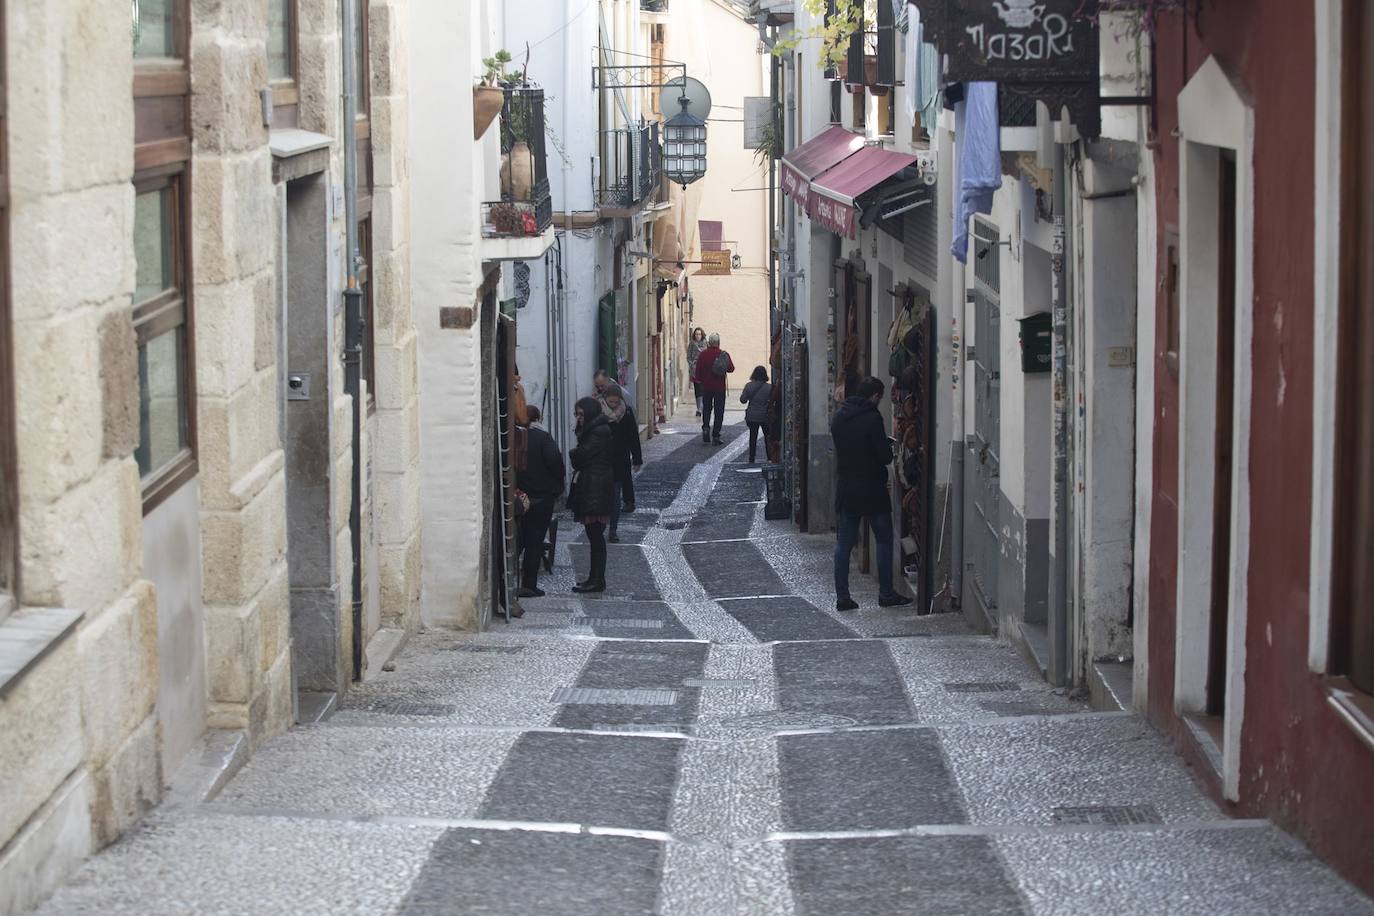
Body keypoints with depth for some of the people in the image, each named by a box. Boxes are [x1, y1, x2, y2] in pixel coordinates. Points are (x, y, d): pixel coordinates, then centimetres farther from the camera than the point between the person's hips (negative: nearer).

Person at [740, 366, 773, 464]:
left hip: (752, 416, 1)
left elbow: (742, 400, -4)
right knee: (767, 436, 13)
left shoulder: (749, 386, -8)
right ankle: (769, 457, 13)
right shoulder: (769, 387, -11)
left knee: (753, 437, 9)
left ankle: (751, 458, 7)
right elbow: (772, 401, -6)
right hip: (765, 416, -1)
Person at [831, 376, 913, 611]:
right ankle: (886, 593, 9)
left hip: (845, 489, 6)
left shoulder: (839, 417, 5)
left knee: (844, 543, 8)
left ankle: (842, 596, 5)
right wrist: (889, 449, 8)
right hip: (871, 490, -6)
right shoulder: (872, 418, -15)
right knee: (884, 540, 7)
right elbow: (885, 456, -16)